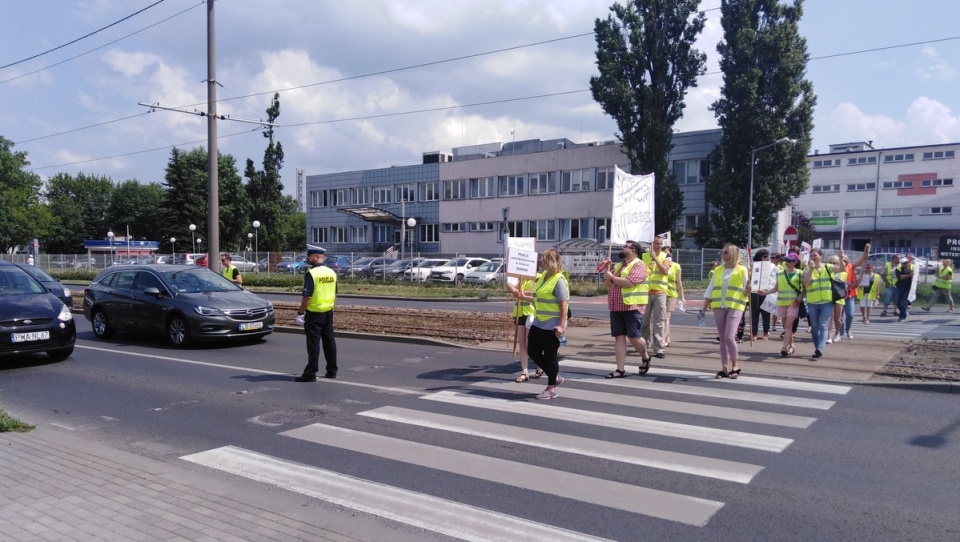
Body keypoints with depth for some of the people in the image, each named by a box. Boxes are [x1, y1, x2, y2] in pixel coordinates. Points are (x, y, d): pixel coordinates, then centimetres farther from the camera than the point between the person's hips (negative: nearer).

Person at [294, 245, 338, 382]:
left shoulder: (311, 274, -15)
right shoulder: (331, 273, 8)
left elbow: (307, 296, -18)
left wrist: (300, 313, -13)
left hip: (314, 313, -7)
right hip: (328, 312, 7)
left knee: (313, 343, -3)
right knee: (329, 341, 12)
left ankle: (310, 373, 0)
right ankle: (332, 371, 19)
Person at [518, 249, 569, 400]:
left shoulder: (558, 280, -15)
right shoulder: (543, 276, 11)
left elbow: (563, 304, -19)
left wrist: (561, 325, -23)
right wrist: (524, 297, 13)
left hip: (552, 325, -9)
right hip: (539, 323, 9)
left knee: (550, 355, 2)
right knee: (532, 352, 13)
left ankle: (551, 389, 16)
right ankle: (555, 377, 29)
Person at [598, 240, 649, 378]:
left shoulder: (639, 264, -7)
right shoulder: (618, 266, 18)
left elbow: (629, 283, -21)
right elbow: (606, 285, 17)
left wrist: (612, 277, -9)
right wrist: (607, 271, 2)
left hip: (632, 307, -7)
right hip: (616, 307, 7)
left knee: (634, 337, -3)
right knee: (619, 337, 3)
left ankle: (645, 358, 25)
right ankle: (620, 369, 5)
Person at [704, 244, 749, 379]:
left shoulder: (742, 270, 0)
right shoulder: (717, 270, 12)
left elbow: (746, 291, 1)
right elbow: (710, 289, 13)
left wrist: (748, 289, -23)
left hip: (735, 307, -4)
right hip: (719, 307, 4)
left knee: (729, 337, -15)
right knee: (722, 339, 6)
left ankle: (734, 366, 4)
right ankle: (725, 369, 12)